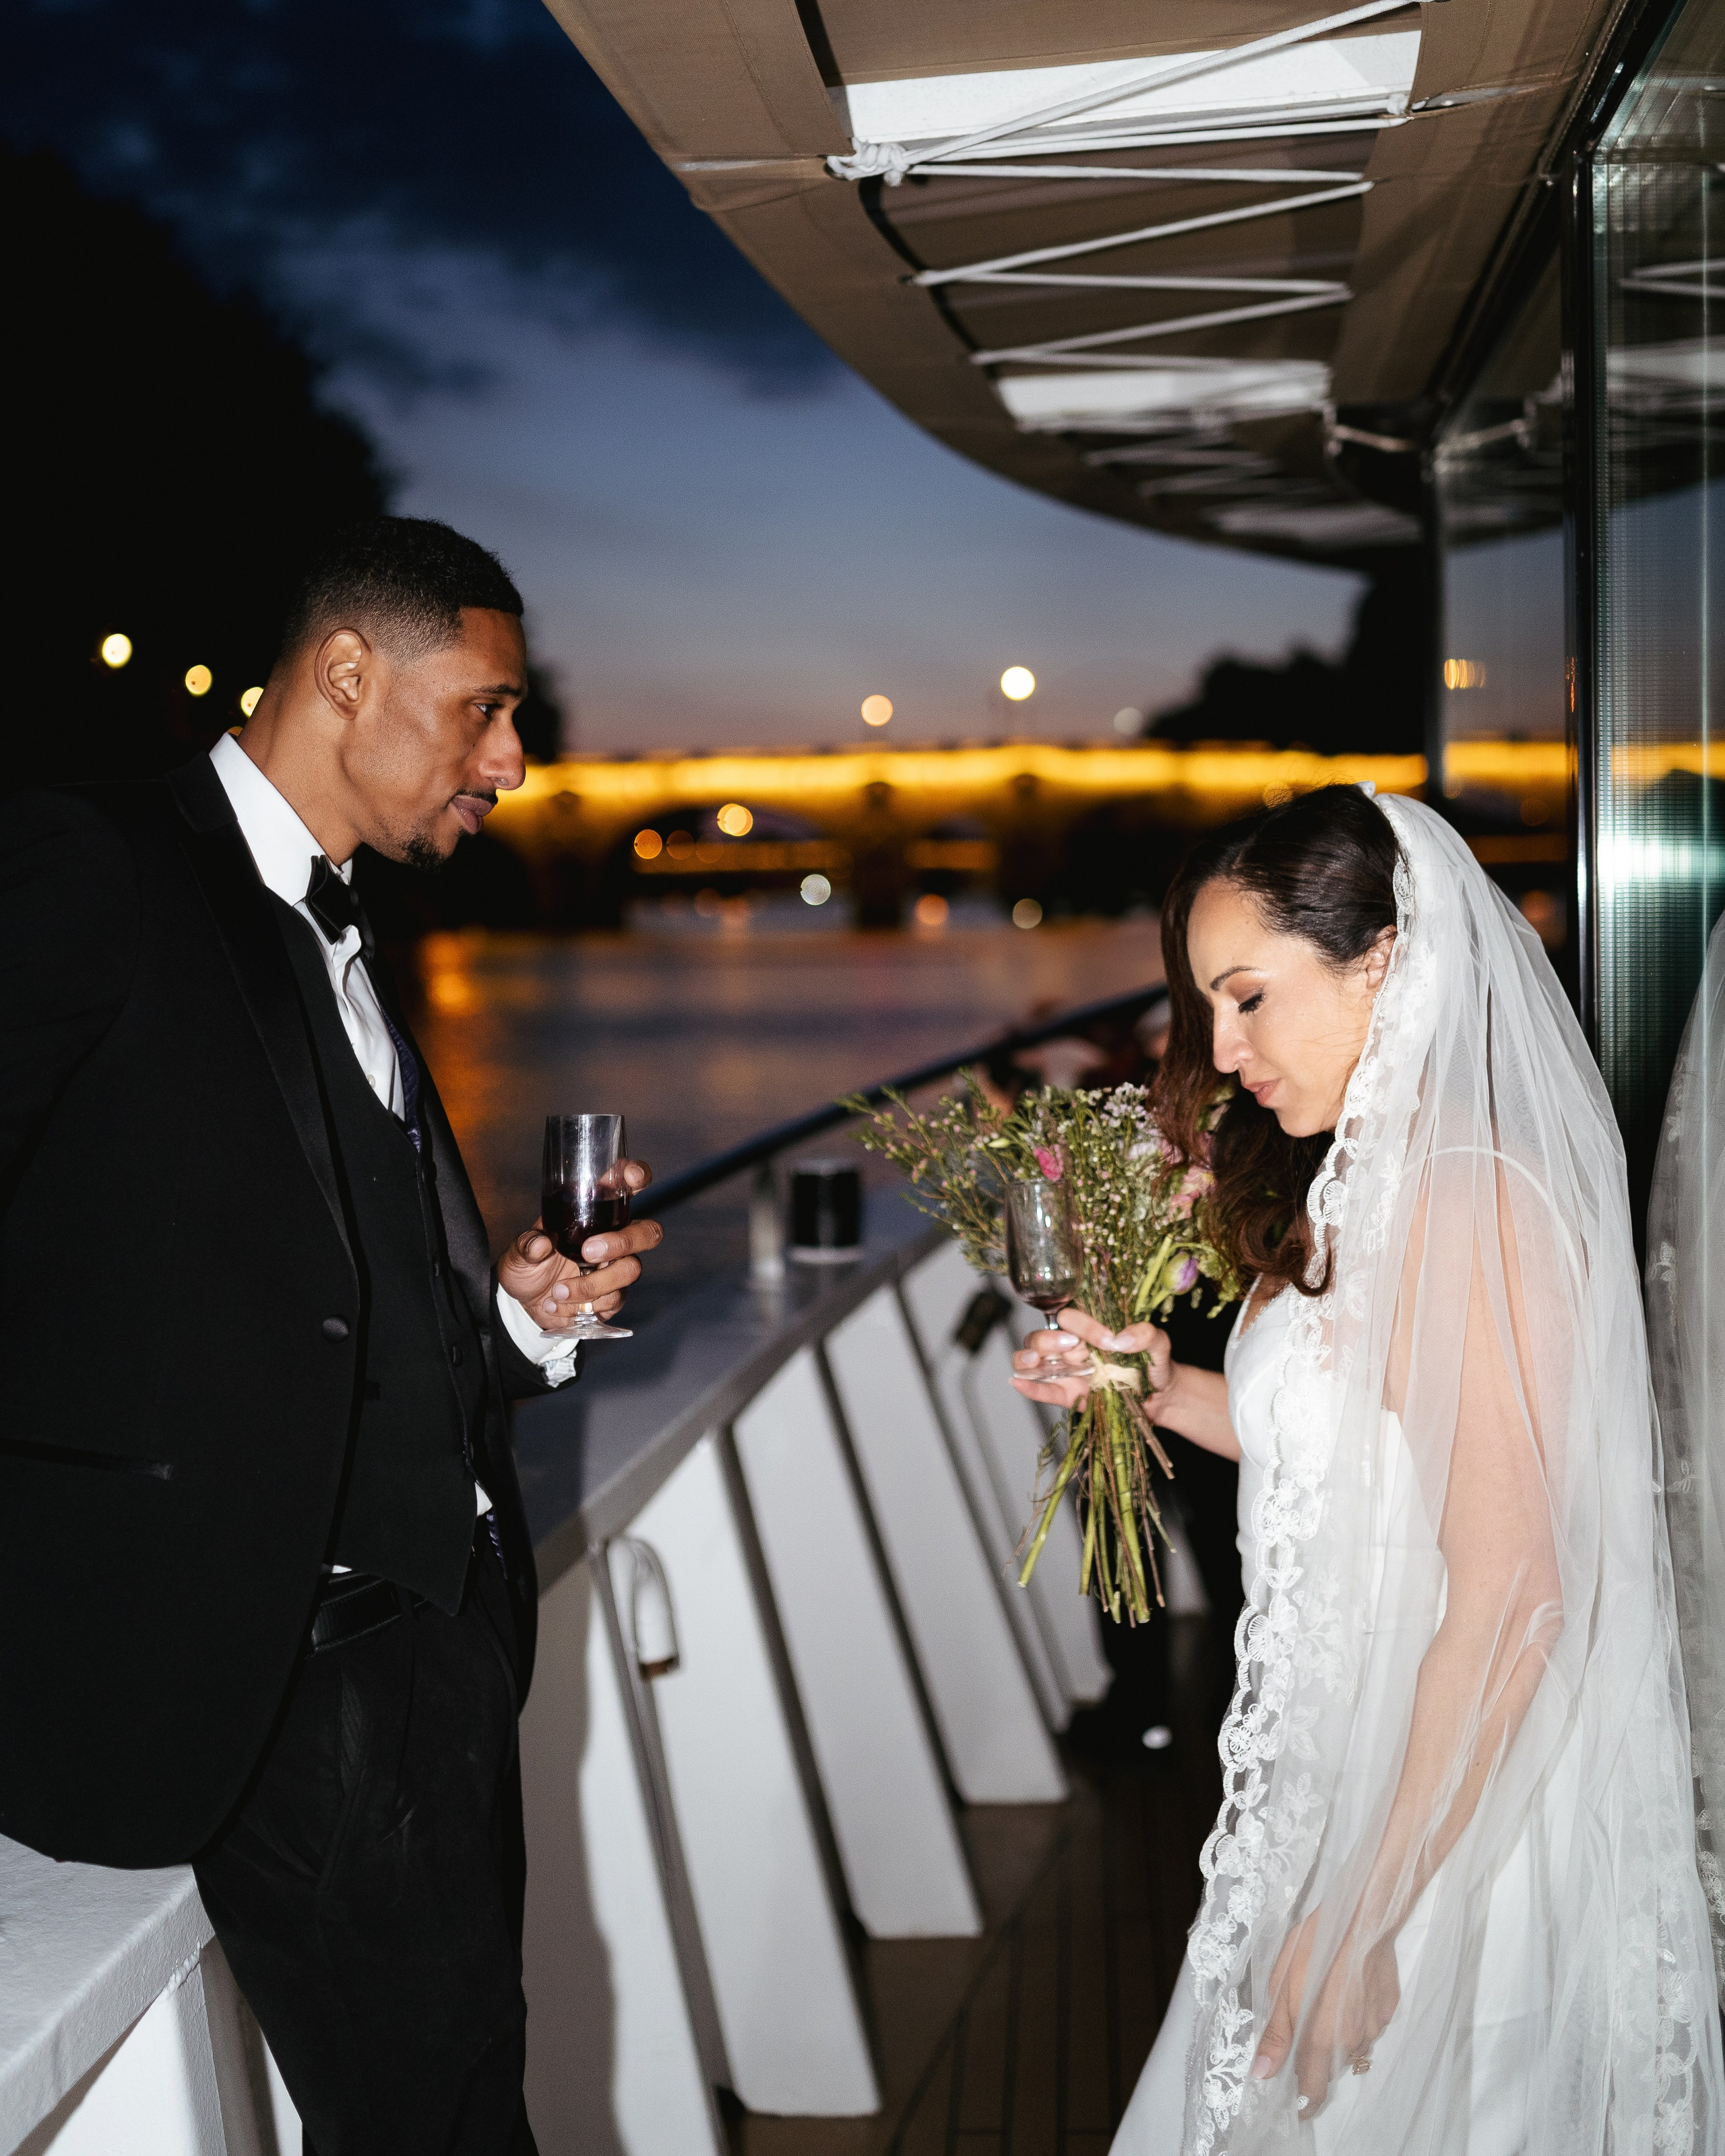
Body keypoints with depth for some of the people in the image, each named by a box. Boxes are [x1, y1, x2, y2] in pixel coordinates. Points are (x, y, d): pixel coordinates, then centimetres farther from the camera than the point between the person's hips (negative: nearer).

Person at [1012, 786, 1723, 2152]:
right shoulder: (1360, 1191, 7)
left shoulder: (1474, 1202, -23)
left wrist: (1365, 1919, -23)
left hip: (1455, 1825, -9)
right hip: (1341, 1794, 9)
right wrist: (1165, 1390, 3)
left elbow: (1510, 1604, -26)